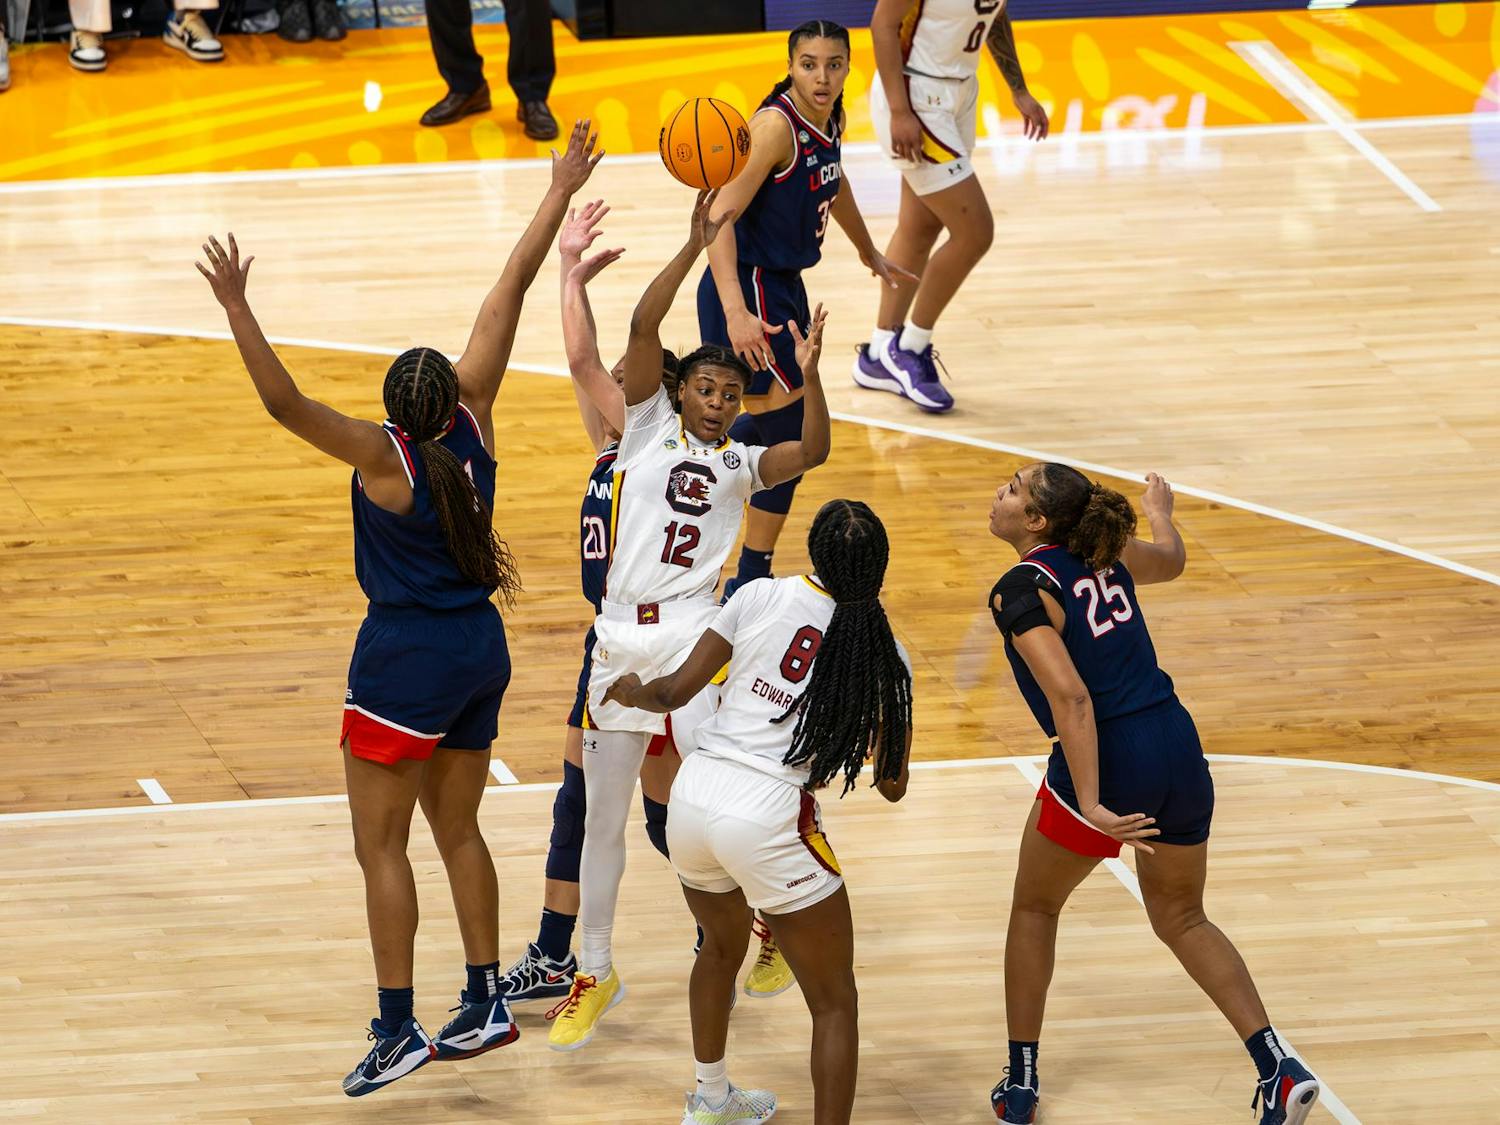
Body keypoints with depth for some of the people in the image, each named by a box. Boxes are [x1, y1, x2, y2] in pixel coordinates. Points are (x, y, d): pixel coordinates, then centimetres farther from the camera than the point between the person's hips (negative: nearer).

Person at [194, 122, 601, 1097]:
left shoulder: (384, 455, -20)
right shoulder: (473, 416, -6)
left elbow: (284, 402, -33)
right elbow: (511, 291, -1)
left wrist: (238, 310, -38)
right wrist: (560, 193, 2)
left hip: (406, 658, -7)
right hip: (481, 649, 7)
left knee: (381, 846, -1)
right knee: (457, 830, 18)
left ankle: (397, 1031, -3)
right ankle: (487, 1005, 21)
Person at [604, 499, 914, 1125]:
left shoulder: (761, 598, 2)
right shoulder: (884, 656, 0)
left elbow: (674, 692, 6)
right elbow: (893, 785, 8)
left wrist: (631, 692, 28)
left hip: (694, 793, 5)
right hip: (770, 816, -4)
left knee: (722, 948, 33)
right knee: (835, 1001, 9)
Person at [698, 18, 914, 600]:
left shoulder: (831, 121, 3)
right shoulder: (776, 126, -23)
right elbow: (721, 215, -29)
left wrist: (869, 252, 41)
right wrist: (735, 312, -39)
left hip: (784, 287, 9)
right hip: (747, 291, -9)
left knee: (774, 420, 23)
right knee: (792, 433, -4)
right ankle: (748, 584, 5)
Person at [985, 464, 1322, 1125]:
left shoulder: (1021, 590, -12)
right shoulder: (1105, 554, 9)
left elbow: (1071, 698, -23)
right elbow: (1171, 559, 33)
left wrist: (1090, 804, -27)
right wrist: (1159, 511, 55)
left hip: (1107, 764, -6)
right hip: (1178, 751, 6)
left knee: (1034, 908, 20)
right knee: (1181, 918, 23)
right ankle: (1279, 1068, 9)